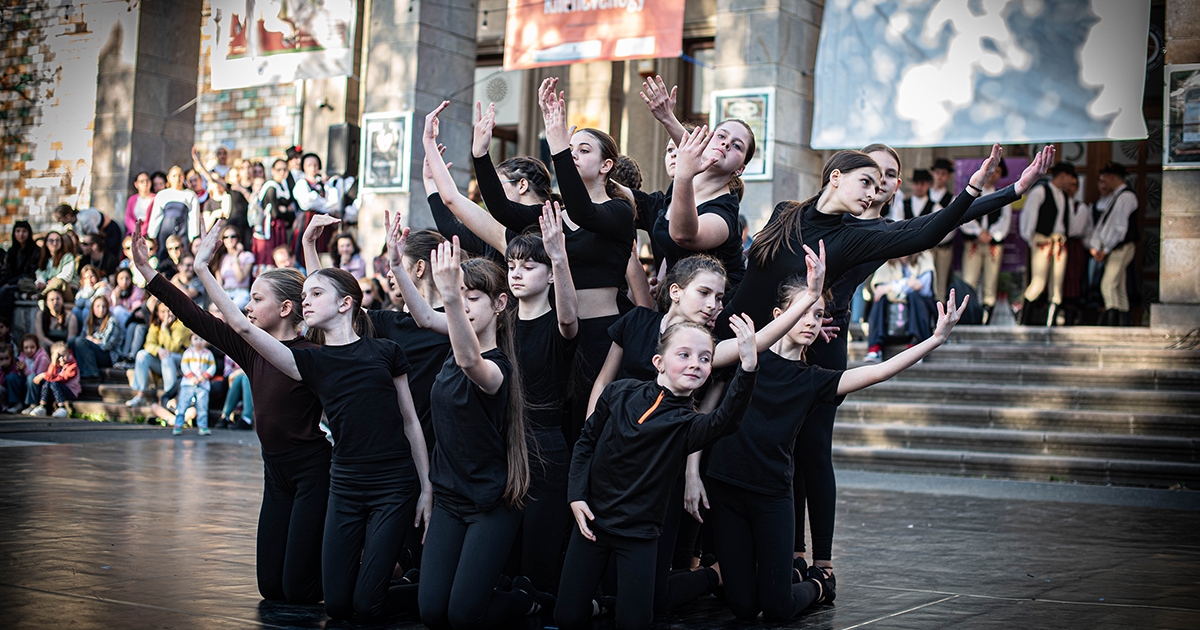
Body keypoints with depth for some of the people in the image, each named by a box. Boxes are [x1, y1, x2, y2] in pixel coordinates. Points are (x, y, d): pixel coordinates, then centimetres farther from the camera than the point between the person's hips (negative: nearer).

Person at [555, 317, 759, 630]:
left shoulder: (687, 423, -10)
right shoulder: (620, 393, -4)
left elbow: (725, 419, -32)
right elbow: (587, 441, 6)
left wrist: (748, 368, -46)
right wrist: (576, 496, -2)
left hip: (639, 533, -1)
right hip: (593, 519, 1)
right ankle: (592, 600, 35)